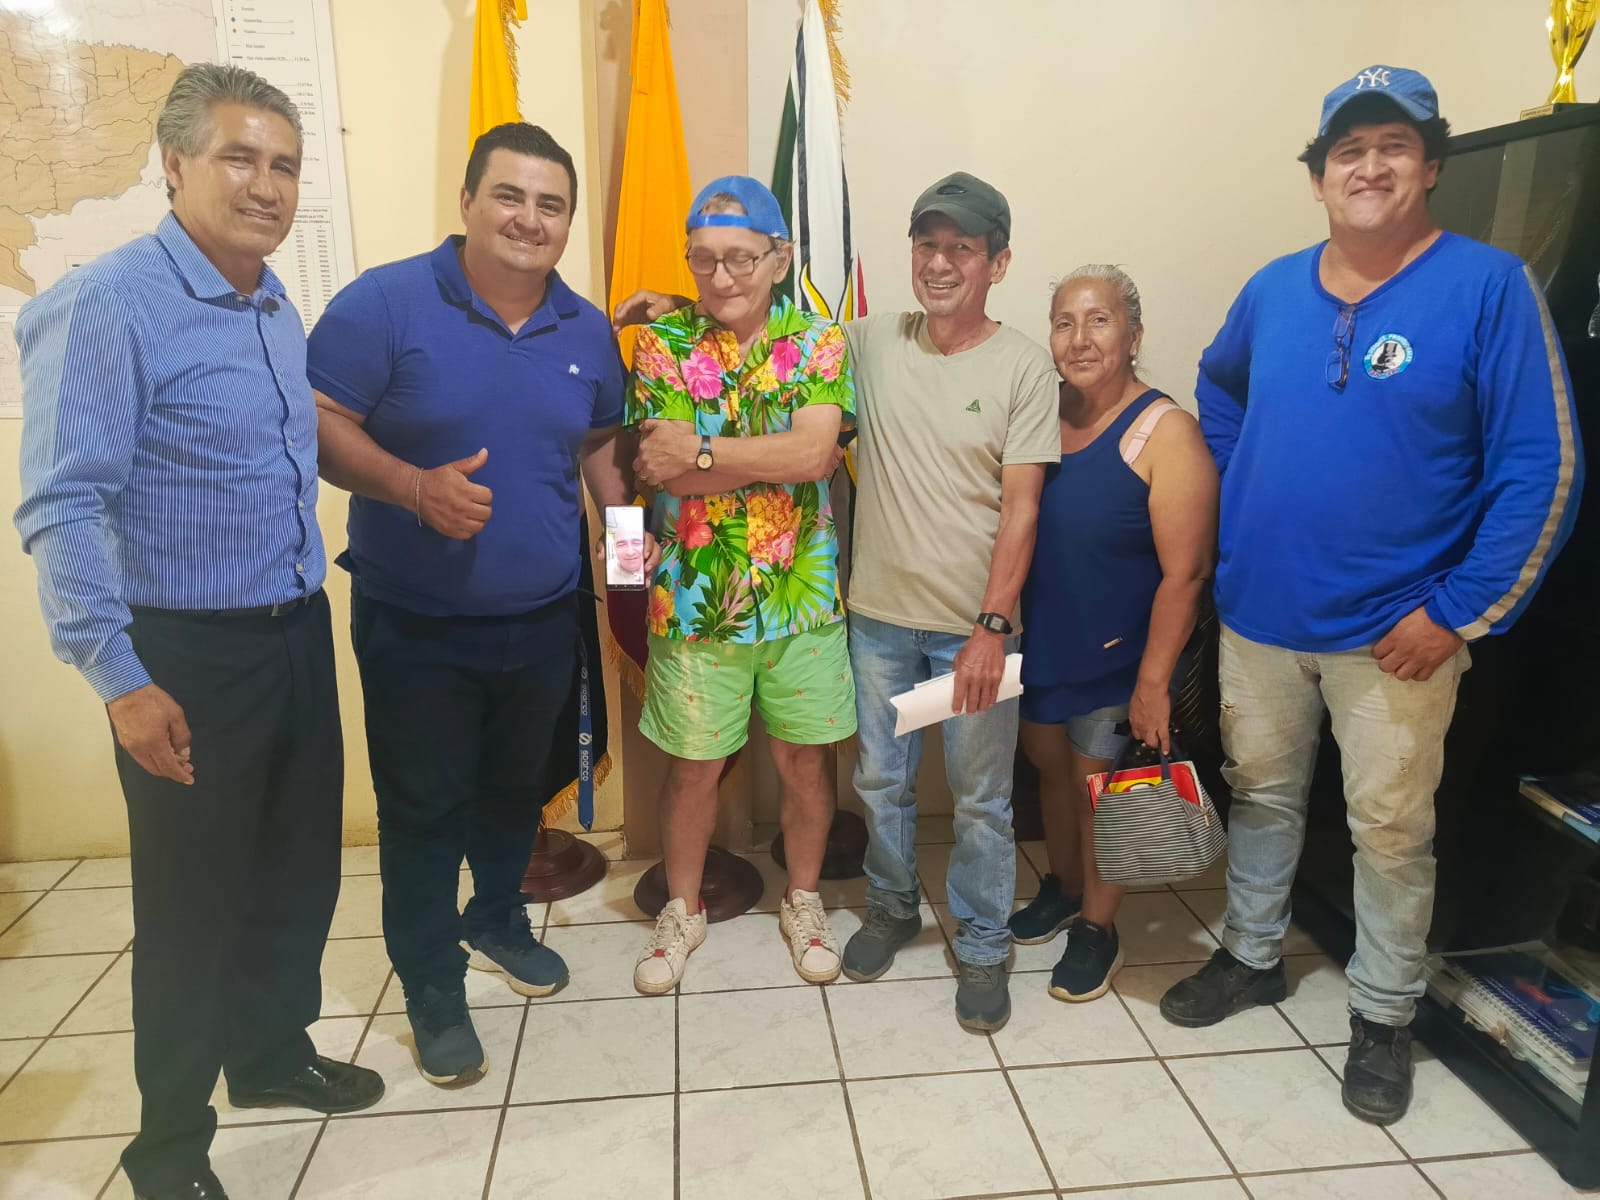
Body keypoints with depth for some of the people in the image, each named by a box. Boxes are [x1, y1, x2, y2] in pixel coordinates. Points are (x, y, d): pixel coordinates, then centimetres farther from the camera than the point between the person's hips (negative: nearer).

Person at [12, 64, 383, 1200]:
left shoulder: (278, 308, 10)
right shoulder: (106, 307, -14)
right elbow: (64, 508, -18)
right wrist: (120, 680, -21)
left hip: (298, 634, 7)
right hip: (189, 656, -7)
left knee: (301, 870, 18)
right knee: (194, 900, 6)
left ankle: (274, 1054, 42)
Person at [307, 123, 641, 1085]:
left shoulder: (588, 331, 4)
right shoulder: (386, 303, -12)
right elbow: (319, 425, -14)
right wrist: (415, 487, -29)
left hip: (543, 618, 5)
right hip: (414, 622, -4)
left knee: (516, 788, 21)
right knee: (424, 807, 7)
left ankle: (498, 922, 47)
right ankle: (433, 989, 27)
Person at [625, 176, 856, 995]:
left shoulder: (817, 342, -2)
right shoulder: (661, 343, -2)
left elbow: (816, 452, -18)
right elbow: (662, 469, -15)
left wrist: (701, 450, -17)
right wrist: (774, 453, -17)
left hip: (801, 596, 1)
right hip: (694, 601, 0)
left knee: (806, 760, 13)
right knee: (693, 767, 13)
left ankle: (803, 903, 37)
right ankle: (682, 910, 36)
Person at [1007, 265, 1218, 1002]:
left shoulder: (1165, 434, -19)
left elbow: (1185, 572, -19)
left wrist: (1154, 680, -19)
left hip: (1115, 656, -5)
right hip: (1039, 642, 5)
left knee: (1097, 784, 9)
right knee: (1050, 766, 20)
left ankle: (1097, 928, 33)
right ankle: (1062, 887, 46)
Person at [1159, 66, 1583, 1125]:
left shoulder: (1488, 287, -10)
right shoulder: (1274, 290, 4)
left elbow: (1542, 470, -11)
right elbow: (1219, 384, 24)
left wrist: (1456, 612, -14)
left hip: (1394, 632, -4)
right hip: (1258, 613, 4)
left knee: (1391, 827, 10)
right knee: (1261, 792, 18)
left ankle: (1384, 1015, 32)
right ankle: (1252, 957, 39)